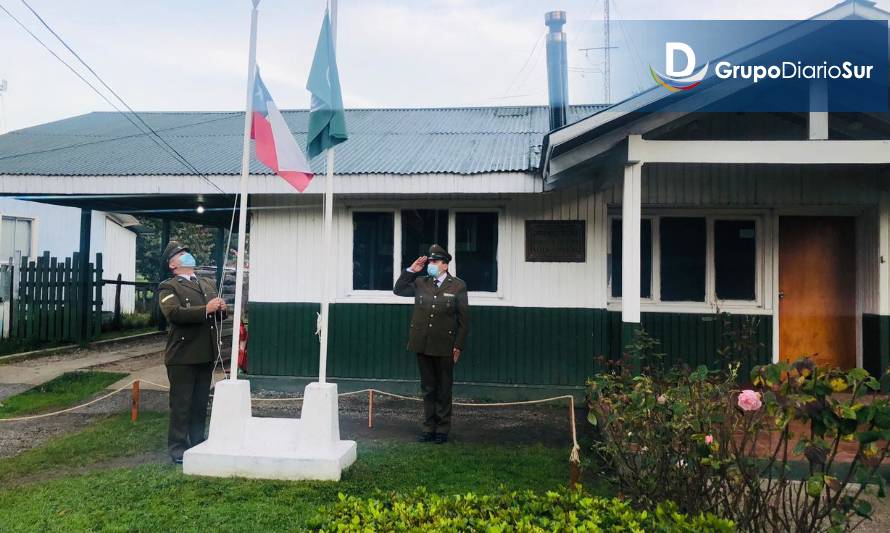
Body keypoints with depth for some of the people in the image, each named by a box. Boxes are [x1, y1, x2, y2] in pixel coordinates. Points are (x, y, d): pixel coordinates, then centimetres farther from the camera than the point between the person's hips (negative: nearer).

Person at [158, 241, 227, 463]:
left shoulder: (208, 284, 19)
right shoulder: (169, 287, -2)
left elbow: (218, 315, 19)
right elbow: (174, 313, -20)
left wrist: (222, 309, -4)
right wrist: (205, 310, -26)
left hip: (206, 355, 6)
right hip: (183, 355, -6)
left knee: (200, 404, 12)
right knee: (181, 404, -1)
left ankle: (197, 444, 22)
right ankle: (177, 449, 7)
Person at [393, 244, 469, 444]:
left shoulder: (458, 286, -2)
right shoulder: (420, 283, 7)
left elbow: (464, 318, -2)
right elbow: (398, 290, 10)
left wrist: (459, 345, -6)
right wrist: (411, 270, 1)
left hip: (444, 347, -3)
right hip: (422, 345, 3)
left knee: (444, 389, 7)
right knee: (428, 388, 12)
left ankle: (442, 429, 18)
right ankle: (429, 427, 21)